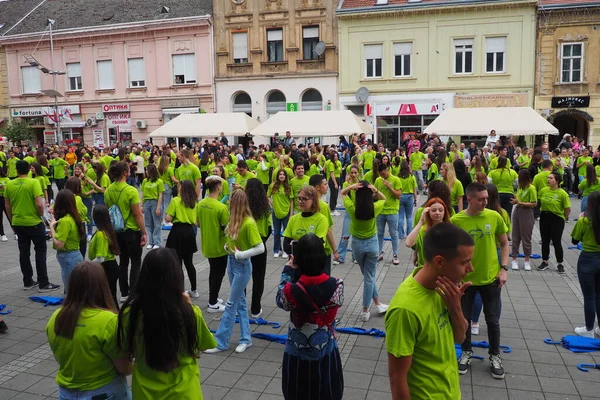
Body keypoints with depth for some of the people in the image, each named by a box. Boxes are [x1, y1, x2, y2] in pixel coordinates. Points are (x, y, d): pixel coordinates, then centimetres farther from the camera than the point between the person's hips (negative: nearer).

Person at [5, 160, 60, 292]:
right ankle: (43, 284, 5)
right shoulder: (33, 182, -15)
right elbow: (39, 204, -21)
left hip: (17, 223, 5)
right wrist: (41, 215, -2)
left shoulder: (9, 184, 0)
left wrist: (12, 221, 19)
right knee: (40, 251, 5)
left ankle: (27, 282, 22)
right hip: (33, 222, -4)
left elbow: (7, 206, 7)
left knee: (24, 252, 13)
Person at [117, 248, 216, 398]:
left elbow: (127, 351, -1)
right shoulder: (190, 313, -25)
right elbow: (203, 345, -5)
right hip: (183, 391, -2)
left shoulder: (130, 312, -19)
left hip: (144, 391, 2)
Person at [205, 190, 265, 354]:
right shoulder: (234, 220, 2)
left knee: (231, 304, 0)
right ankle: (246, 339, 24)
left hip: (242, 266, -8)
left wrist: (240, 254, -21)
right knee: (240, 302, 14)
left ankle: (220, 342, 10)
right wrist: (228, 247, 2)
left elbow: (260, 248, -24)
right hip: (231, 262, 8)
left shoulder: (249, 223, -22)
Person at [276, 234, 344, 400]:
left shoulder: (292, 291, -24)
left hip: (297, 356, -1)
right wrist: (294, 272, 4)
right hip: (327, 354, 2)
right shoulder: (336, 286, -20)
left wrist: (288, 271, 6)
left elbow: (280, 300, -2)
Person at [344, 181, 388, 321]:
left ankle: (378, 304, 27)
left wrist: (350, 187, -21)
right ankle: (365, 311, 18)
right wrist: (376, 191, -14)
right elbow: (384, 198, 7)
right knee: (369, 277, 9)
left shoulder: (352, 208, -16)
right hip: (372, 243, 0)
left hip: (357, 243, 1)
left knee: (368, 274, 21)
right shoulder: (375, 208, -14)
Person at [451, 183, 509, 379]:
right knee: (464, 318, 13)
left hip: (491, 277, 1)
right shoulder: (456, 220, -13)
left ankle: (495, 356, 33)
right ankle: (466, 352, 35)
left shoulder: (494, 216, -8)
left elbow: (504, 244, 4)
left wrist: (504, 268, -3)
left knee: (492, 319, 13)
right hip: (465, 278, -1)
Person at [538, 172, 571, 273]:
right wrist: (543, 211, 8)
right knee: (545, 241, 11)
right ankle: (545, 262, 25)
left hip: (557, 219, -4)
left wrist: (563, 219, -1)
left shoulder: (562, 193, -14)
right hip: (544, 217, 4)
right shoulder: (543, 190, -2)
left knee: (556, 242, 1)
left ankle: (560, 264, 17)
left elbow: (568, 209, -10)